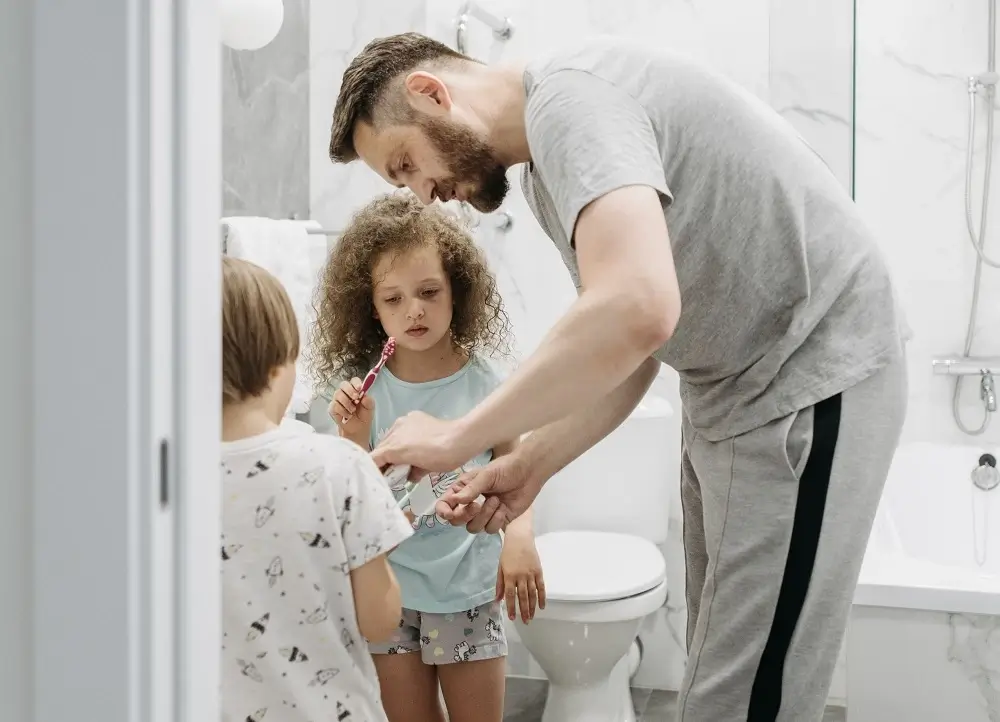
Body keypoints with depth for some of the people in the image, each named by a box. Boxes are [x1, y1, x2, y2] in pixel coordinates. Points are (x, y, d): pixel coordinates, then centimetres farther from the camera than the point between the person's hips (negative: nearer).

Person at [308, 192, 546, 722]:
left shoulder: (483, 379, -8)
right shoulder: (361, 388, -8)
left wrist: (520, 537, -21)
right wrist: (354, 436, -23)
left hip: (469, 585, 0)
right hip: (389, 585, 0)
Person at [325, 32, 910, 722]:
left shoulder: (568, 94, -20)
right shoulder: (548, 167, 11)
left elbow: (636, 309, -36)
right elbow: (629, 353, 11)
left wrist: (458, 436, -25)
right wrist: (531, 465, -2)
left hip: (811, 381, -10)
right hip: (730, 388, 10)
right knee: (718, 666, 16)